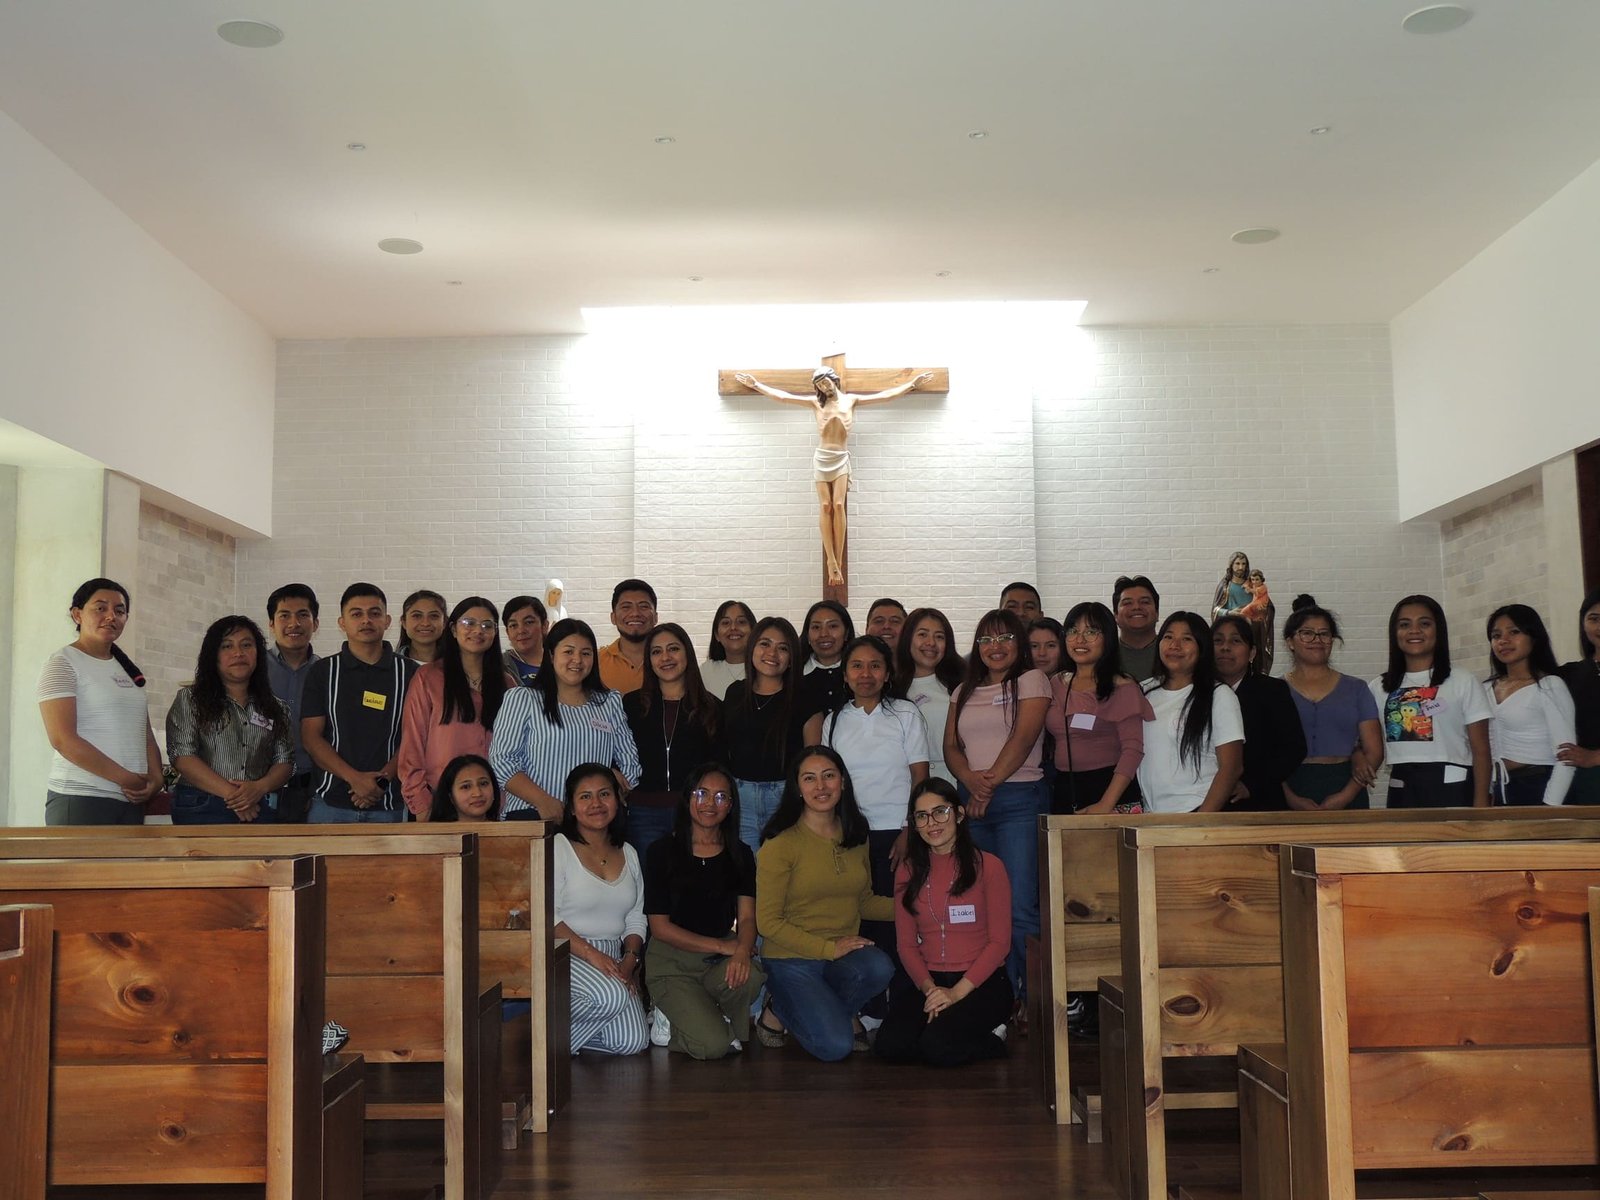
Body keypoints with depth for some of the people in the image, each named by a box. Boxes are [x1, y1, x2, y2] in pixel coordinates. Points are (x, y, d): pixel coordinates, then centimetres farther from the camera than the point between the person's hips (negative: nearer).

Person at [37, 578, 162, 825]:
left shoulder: (128, 670, 18)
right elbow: (62, 739, -13)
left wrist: (155, 777, -4)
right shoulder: (62, 664, -3)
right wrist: (125, 779, -13)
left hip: (132, 800, 6)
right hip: (80, 800, -6)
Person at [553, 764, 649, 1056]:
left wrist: (629, 961, -4)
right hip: (564, 955, -6)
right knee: (611, 996, -33)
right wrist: (591, 953, -22)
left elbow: (636, 919, 15)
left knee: (633, 1043, -11)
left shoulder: (628, 854, 15)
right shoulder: (557, 848, -6)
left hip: (612, 960, 6)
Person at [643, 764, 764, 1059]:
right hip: (671, 962, -3)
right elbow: (660, 927, -8)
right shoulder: (663, 851, -4)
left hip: (720, 960, 4)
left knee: (749, 976, -33)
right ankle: (667, 1024, 9)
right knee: (713, 1045, -24)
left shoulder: (739, 854, 7)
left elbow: (747, 916, -1)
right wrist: (722, 946, -16)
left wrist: (743, 950, -25)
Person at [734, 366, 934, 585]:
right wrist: (756, 385, 7)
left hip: (841, 458, -1)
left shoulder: (851, 400, 11)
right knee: (825, 507, -9)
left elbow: (886, 396, 12)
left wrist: (912, 384, 10)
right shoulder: (816, 403, 10)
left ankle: (838, 560, -16)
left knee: (838, 505, -15)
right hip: (822, 458, 1)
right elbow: (782, 397, 10)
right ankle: (831, 561, -15)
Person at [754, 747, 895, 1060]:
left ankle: (839, 1011, 2)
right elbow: (768, 922, -12)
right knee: (835, 1046, -23)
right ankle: (778, 1011, 9)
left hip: (844, 955, 5)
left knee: (879, 967, -30)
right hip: (791, 960, -5)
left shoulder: (855, 835, 8)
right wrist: (829, 948, -17)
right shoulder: (780, 844, -11)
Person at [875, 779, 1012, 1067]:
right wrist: (929, 988, -11)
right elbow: (907, 944, 7)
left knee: (938, 1047, -28)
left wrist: (957, 992, -15)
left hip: (981, 982, -4)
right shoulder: (908, 872, 9)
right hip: (926, 981, 4)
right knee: (889, 1046, -22)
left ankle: (991, 1041, 1)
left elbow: (1000, 942, -6)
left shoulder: (988, 866, -3)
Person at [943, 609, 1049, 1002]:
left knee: (1018, 907, -11)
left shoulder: (1032, 680, 4)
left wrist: (992, 782, -11)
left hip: (1020, 799, -5)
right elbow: (950, 746, 11)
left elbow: (1023, 738, -7)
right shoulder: (965, 691, 21)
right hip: (969, 803, 5)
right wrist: (972, 779, -8)